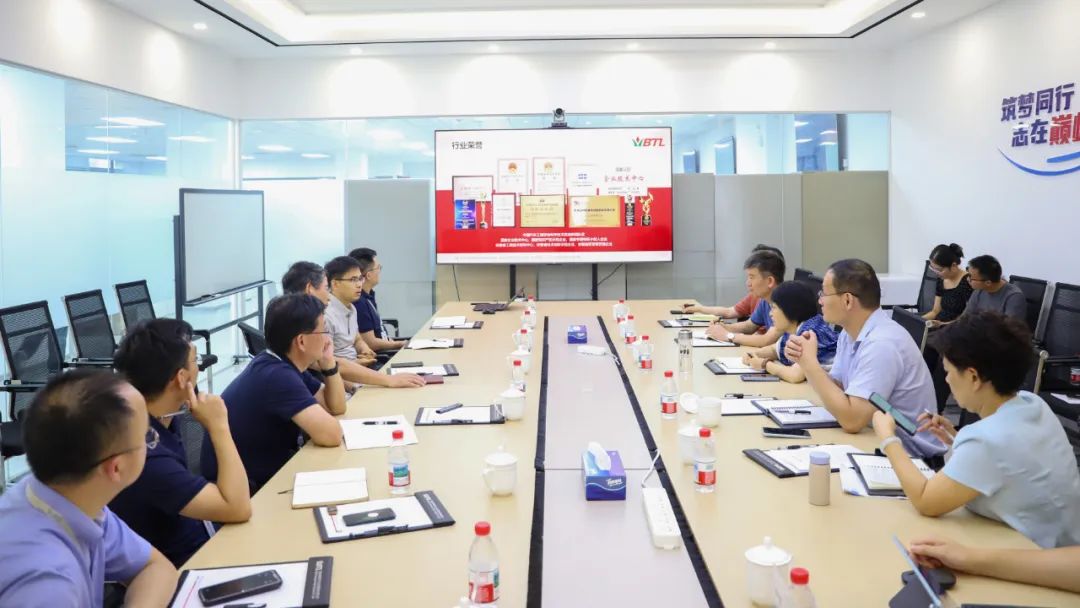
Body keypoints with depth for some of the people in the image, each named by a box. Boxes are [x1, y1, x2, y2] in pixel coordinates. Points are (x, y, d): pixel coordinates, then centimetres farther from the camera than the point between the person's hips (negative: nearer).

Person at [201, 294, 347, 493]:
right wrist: (321, 420, -9)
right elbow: (330, 435, -30)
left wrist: (329, 364, -4)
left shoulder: (284, 364, 3)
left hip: (265, 473, 8)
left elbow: (336, 407, 10)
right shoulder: (277, 376, -26)